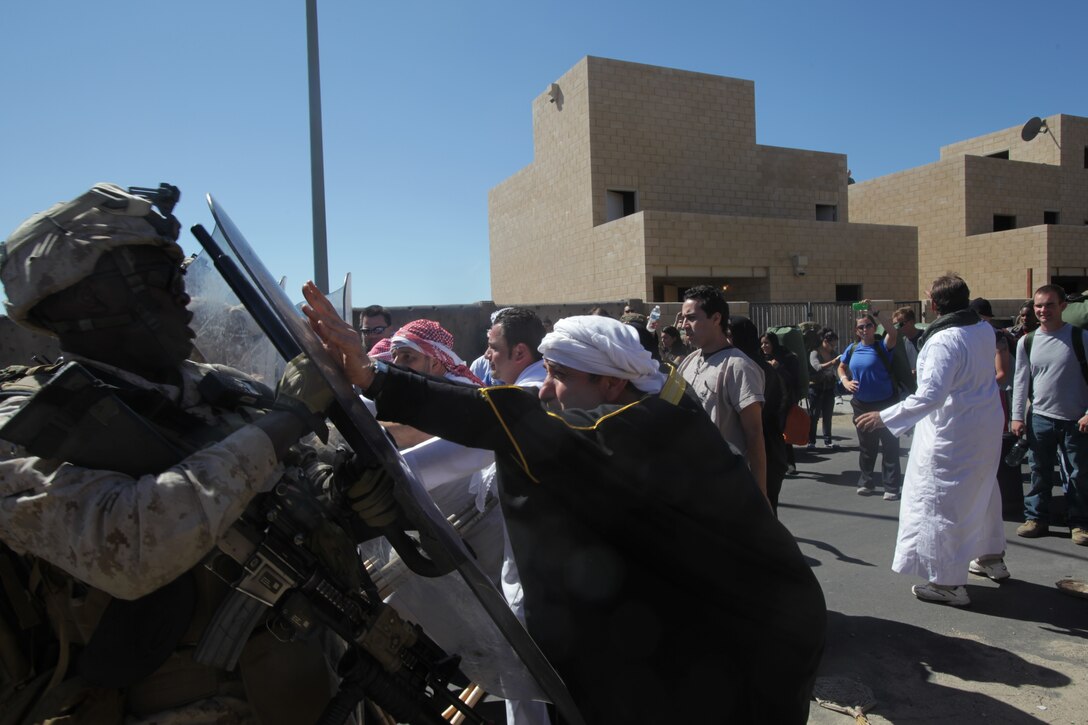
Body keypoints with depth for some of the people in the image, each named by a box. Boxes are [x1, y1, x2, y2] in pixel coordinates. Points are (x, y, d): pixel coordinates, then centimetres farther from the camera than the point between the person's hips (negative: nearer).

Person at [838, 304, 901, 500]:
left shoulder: (882, 346, -10)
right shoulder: (852, 349, 4)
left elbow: (893, 333, -31)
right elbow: (841, 367, 18)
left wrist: (875, 314, -32)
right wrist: (845, 381, -2)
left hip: (886, 403, -4)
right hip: (862, 405, 5)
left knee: (890, 446, 1)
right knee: (866, 446, 16)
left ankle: (891, 487, 9)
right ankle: (866, 482, 29)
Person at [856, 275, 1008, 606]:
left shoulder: (943, 341, -25)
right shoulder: (985, 329, 1)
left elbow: (929, 396, -32)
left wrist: (884, 417, -29)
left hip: (952, 433, -9)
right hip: (987, 427, 9)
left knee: (939, 502, 0)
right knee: (982, 489, 25)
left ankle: (948, 582, 8)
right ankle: (992, 556, 44)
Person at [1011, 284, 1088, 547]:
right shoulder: (1026, 342, 3)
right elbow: (1020, 381, 7)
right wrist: (1017, 416, 3)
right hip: (1041, 418, 2)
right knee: (1039, 472, 9)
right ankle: (1036, 518, 19)